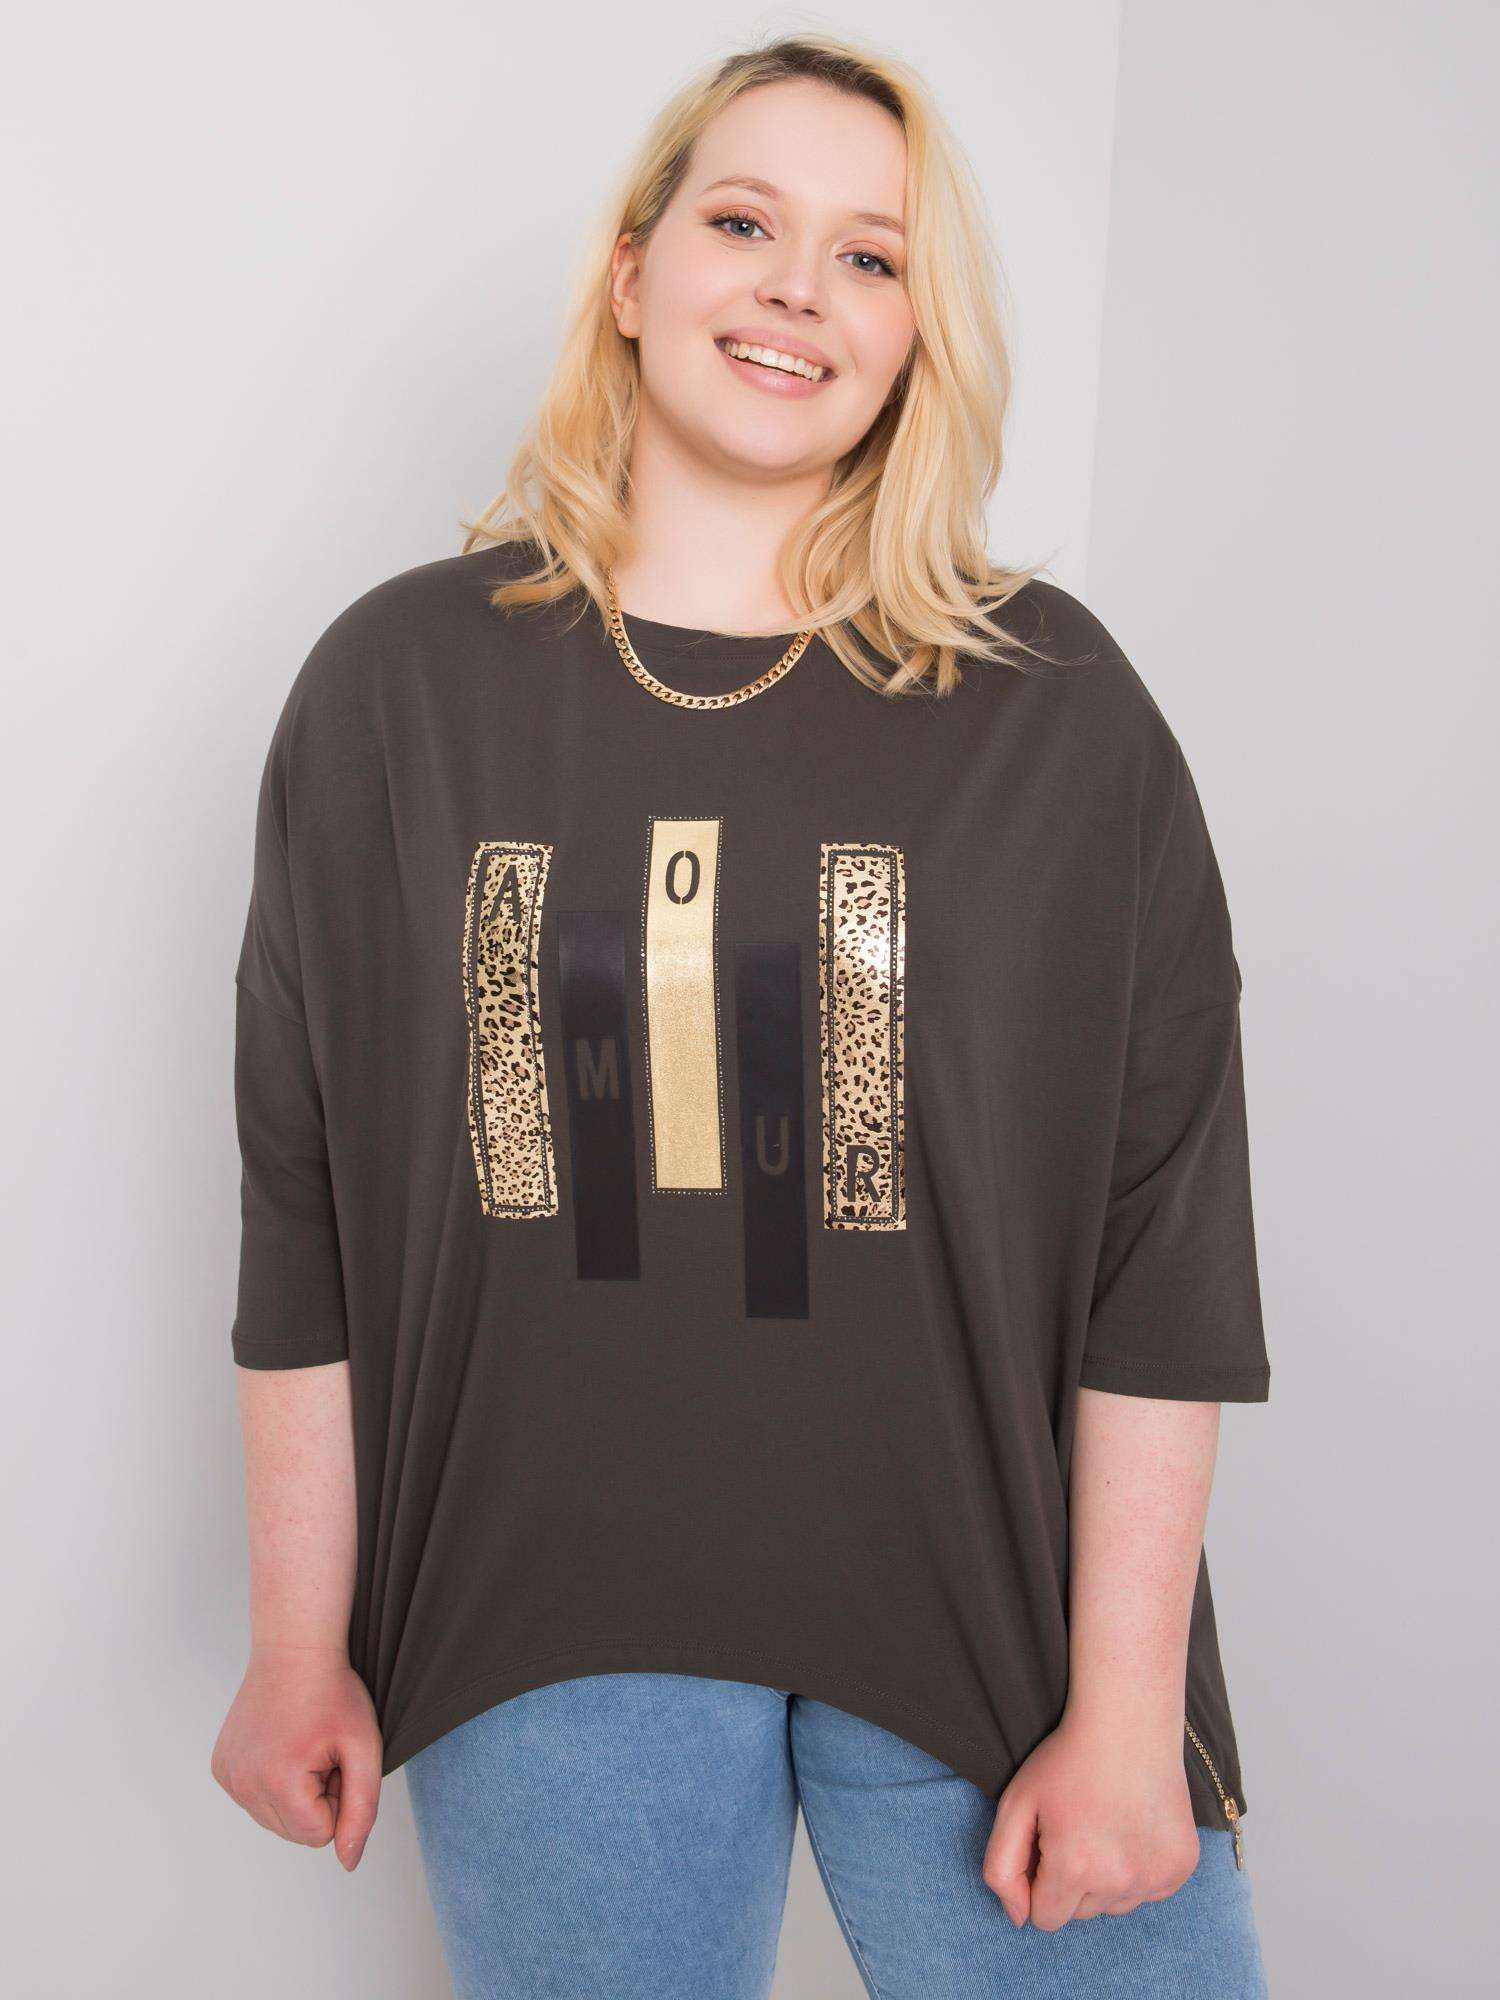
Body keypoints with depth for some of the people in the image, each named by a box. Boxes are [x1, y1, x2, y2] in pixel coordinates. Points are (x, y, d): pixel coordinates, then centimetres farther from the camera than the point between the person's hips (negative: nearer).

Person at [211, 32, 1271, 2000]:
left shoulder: (1053, 709, -4)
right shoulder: (400, 680, -1)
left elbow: (1164, 1242, -5)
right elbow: (304, 1210, 0)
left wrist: (1125, 1707, -6)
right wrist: (298, 1651, 3)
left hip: (984, 1618, 0)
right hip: (543, 1633, 1)